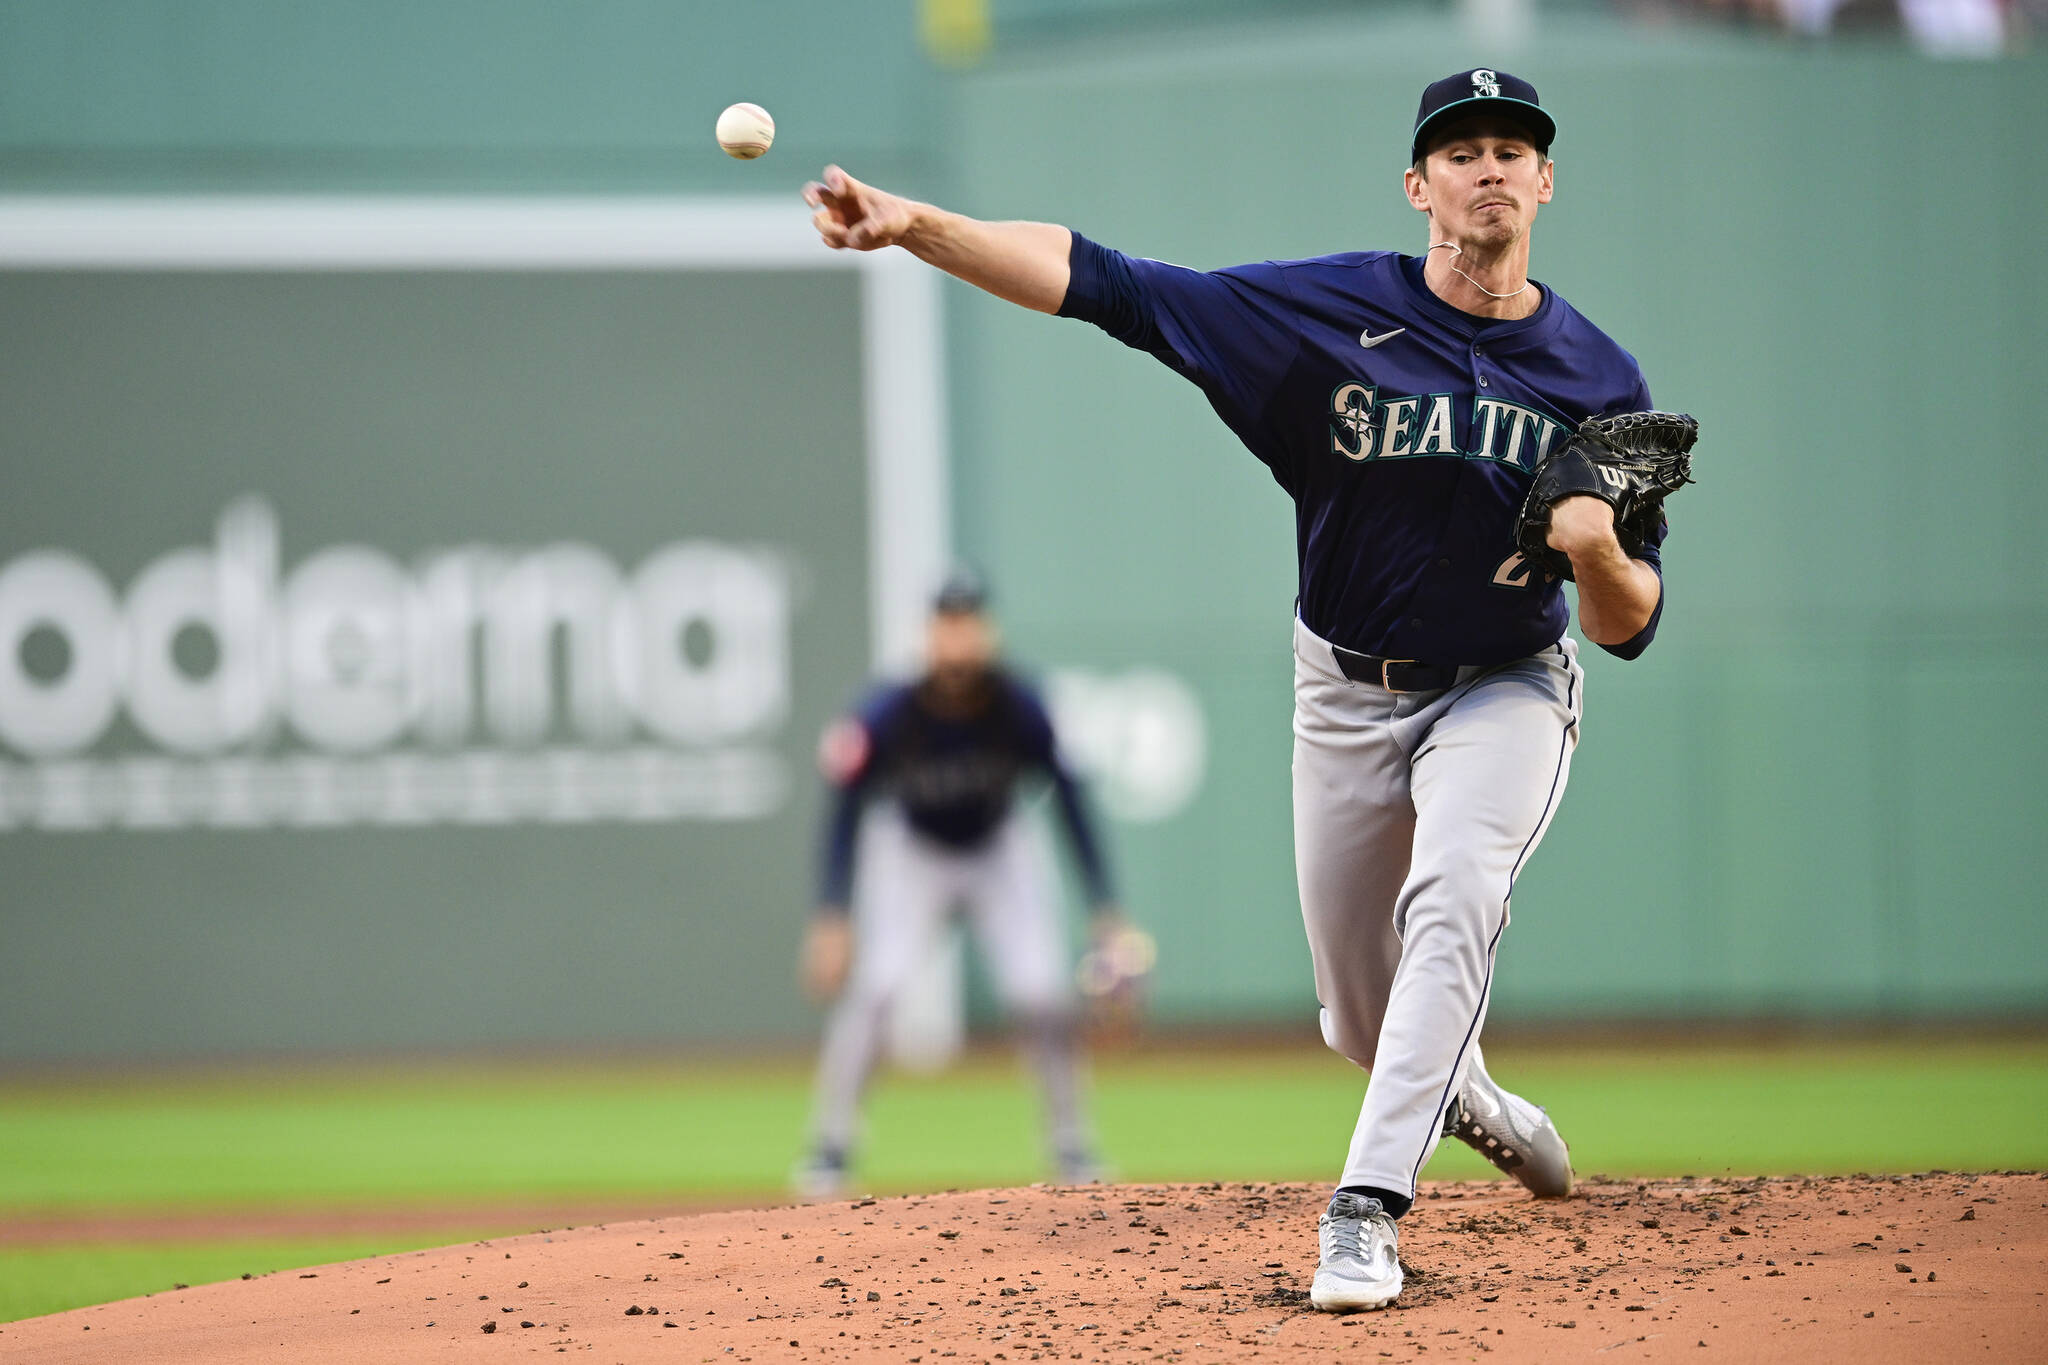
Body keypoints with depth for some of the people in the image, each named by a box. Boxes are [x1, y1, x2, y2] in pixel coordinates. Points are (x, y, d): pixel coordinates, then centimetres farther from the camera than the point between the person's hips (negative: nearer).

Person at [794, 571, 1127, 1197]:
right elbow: (845, 817, -21)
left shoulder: (1018, 710, -26)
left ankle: (1071, 1146, 7)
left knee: (1042, 993, -13)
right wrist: (832, 919, -30)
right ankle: (829, 1147, -12)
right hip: (909, 852, -1)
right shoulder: (888, 717, -28)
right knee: (873, 984, -21)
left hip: (1001, 851, 1)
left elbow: (1070, 801, -18)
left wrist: (1105, 910, -22)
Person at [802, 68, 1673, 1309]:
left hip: (1505, 693, -1)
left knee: (1450, 899, -31)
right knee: (1365, 1023, 10)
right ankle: (1476, 1104, 45)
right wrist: (915, 225, -29)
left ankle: (1367, 1212, -31)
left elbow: (1631, 628, -7)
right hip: (1348, 695, 2)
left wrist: (1598, 551, -31)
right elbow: (1103, 284, -18)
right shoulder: (1328, 310, -13)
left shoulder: (1600, 380, -10)